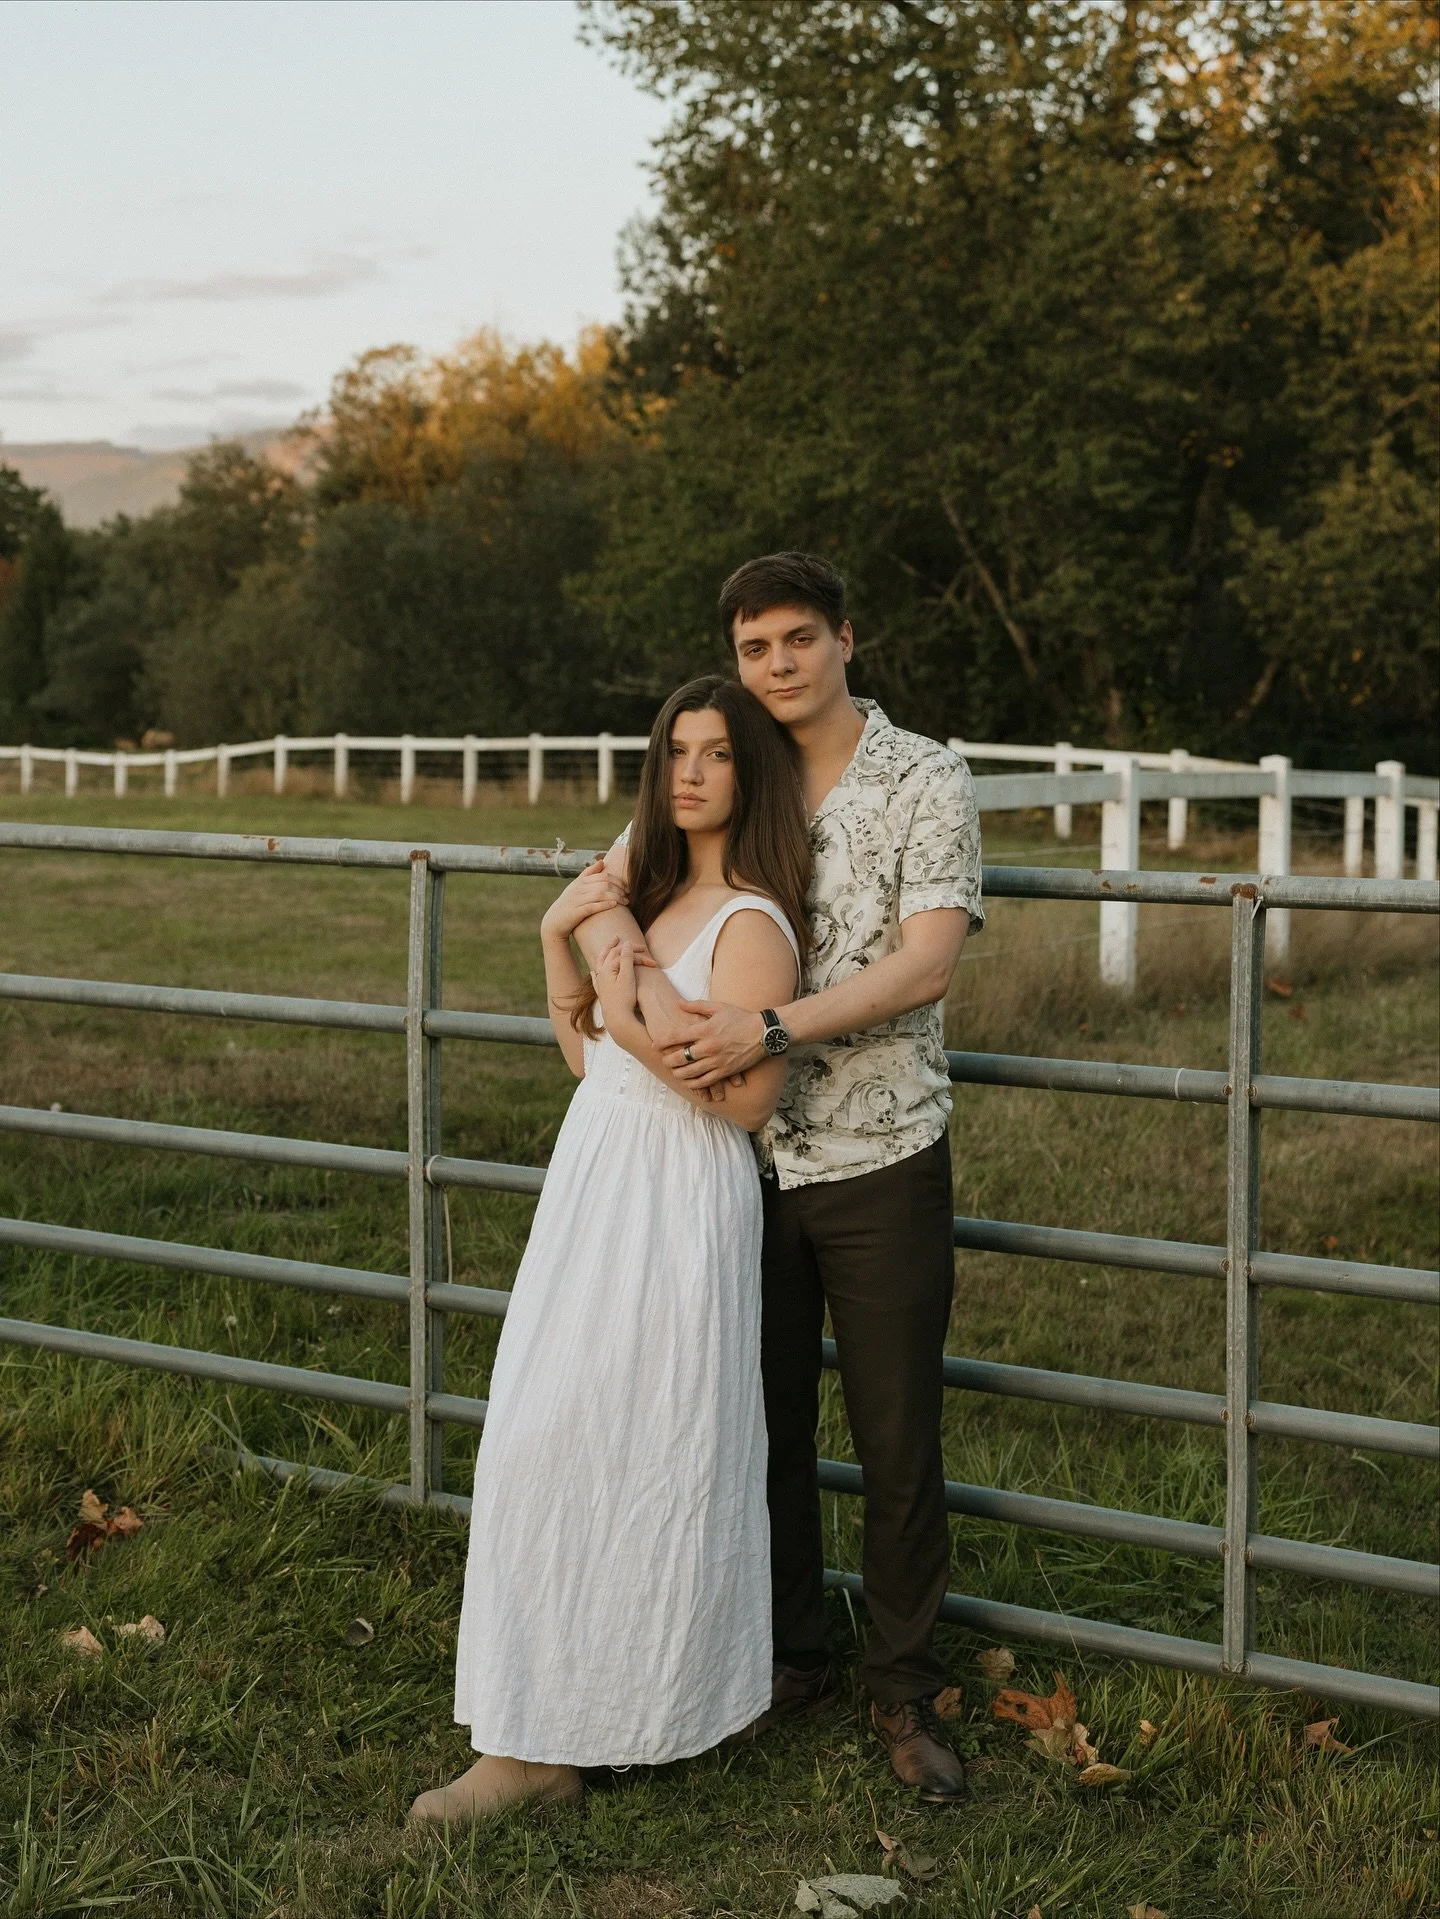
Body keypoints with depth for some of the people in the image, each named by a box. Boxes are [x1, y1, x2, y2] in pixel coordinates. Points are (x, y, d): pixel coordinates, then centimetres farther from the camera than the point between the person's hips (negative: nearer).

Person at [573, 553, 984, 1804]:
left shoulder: (927, 781, -5)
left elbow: (927, 961, -16)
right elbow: (599, 897, 3)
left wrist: (769, 1030, -25)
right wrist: (654, 997, -18)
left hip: (882, 1161, -4)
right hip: (746, 1155, 4)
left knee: (898, 1441, 3)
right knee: (764, 1427, 12)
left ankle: (906, 1691, 19)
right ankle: (793, 1663, 29)